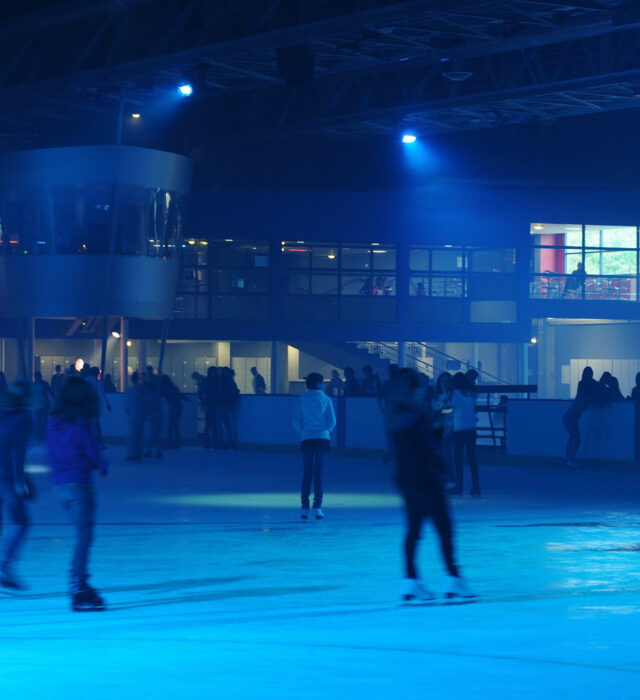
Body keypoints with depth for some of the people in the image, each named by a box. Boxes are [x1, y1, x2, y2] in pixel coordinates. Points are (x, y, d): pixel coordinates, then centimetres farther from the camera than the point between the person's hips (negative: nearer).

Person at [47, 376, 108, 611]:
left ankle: (80, 584, 16)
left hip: (59, 483, 7)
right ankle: (79, 588, -10)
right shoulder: (81, 424, -13)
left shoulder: (53, 422, 7)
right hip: (79, 482, -7)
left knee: (83, 532, 16)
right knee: (84, 535, -5)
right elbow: (93, 452, -9)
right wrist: (103, 466, 10)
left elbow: (54, 454, 11)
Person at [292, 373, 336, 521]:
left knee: (306, 474, 4)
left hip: (306, 439, 1)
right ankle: (317, 507, -6)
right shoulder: (326, 399, 2)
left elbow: (296, 421, -1)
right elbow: (332, 421, -1)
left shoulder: (302, 399, 4)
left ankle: (304, 507, -1)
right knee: (319, 474, 0)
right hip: (322, 438, -1)